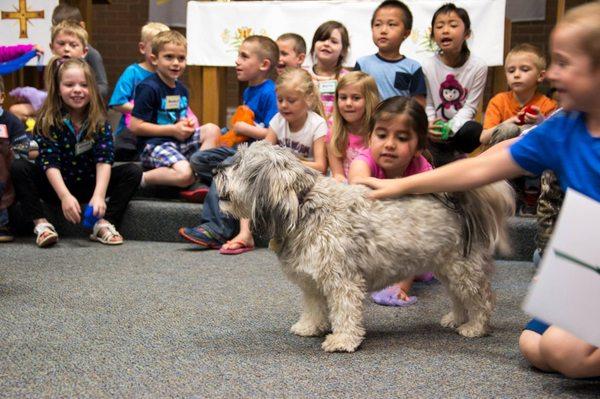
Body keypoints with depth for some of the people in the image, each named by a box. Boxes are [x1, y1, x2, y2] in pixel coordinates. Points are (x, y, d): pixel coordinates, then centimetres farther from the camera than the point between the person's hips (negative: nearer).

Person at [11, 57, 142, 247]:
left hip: (88, 186, 2)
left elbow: (104, 160, -21)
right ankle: (41, 224, -26)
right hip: (56, 186, -1)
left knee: (133, 171, -16)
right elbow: (50, 162, -23)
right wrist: (65, 196, -37)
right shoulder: (47, 120, -15)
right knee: (18, 168, -25)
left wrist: (99, 195, -36)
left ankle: (103, 224, -23)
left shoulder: (99, 121, -10)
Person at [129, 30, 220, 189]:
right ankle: (140, 179, -11)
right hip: (153, 145, -8)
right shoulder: (149, 88, -14)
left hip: (178, 141, 8)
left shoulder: (181, 89, 13)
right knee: (185, 175, -29)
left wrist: (187, 124, 1)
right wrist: (173, 130, -15)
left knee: (212, 130, -7)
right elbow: (135, 126, -18)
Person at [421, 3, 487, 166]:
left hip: (461, 125, 0)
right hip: (438, 129, 0)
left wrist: (450, 127, -25)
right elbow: (428, 105, -3)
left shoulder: (478, 66, -12)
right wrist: (431, 125, -24)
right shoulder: (428, 66, -8)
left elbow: (470, 106, -10)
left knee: (473, 131, -32)